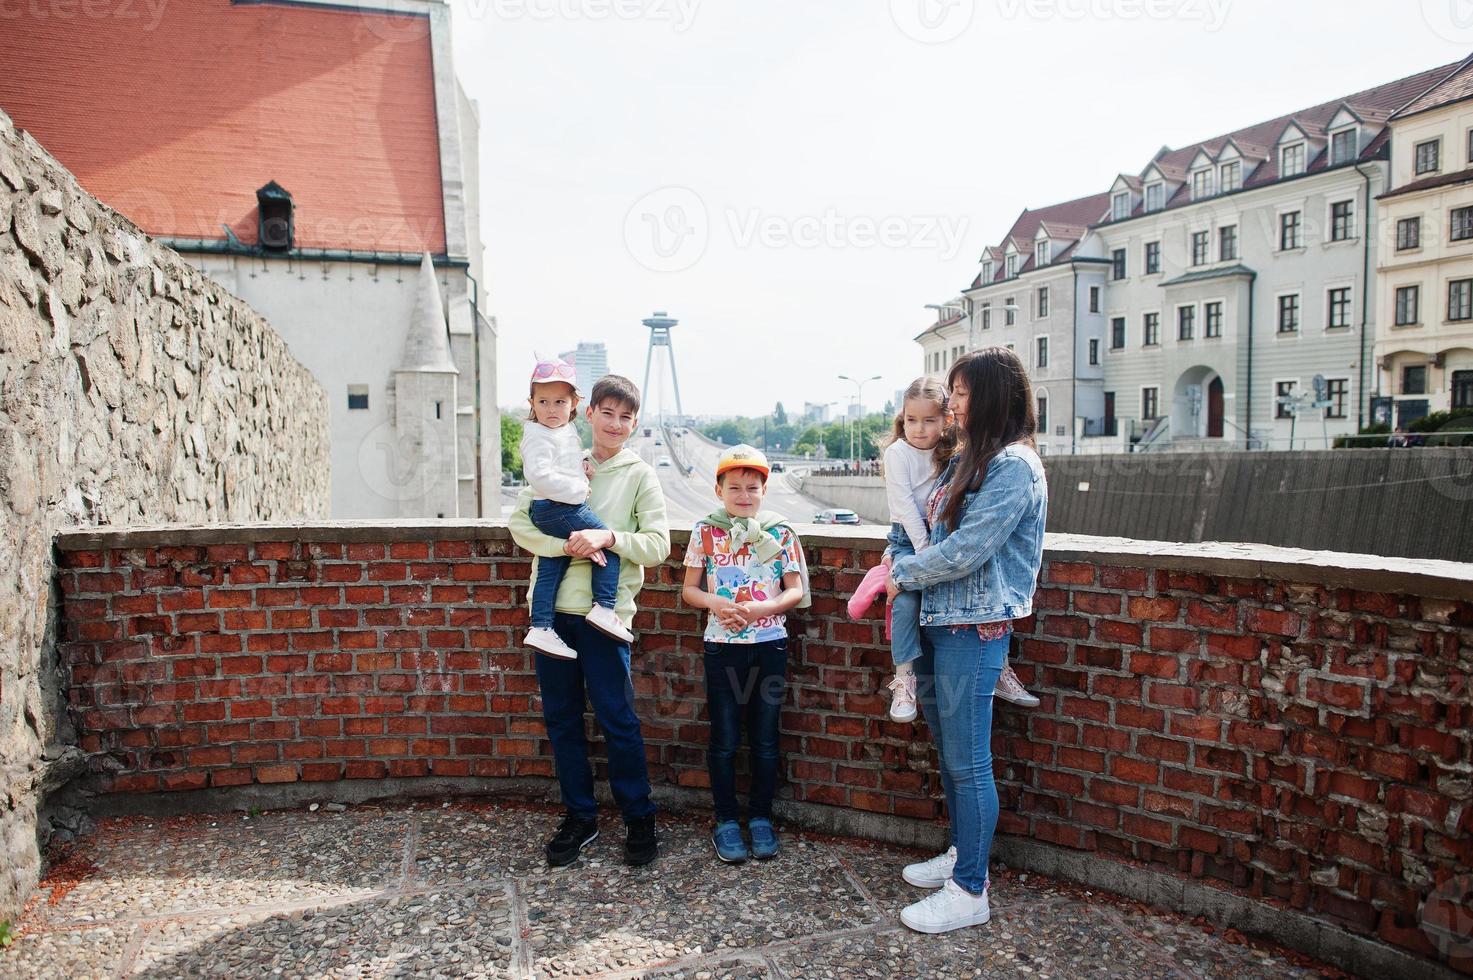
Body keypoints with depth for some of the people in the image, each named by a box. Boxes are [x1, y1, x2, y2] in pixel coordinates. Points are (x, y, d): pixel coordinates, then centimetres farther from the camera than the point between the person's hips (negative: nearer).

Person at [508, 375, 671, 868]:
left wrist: (609, 537, -19)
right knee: (560, 717, 10)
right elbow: (519, 522, 1)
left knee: (617, 718, 0)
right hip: (553, 606, 3)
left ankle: (639, 818, 16)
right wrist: (566, 546, -16)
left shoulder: (640, 475, 2)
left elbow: (658, 544, -3)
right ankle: (579, 815, 25)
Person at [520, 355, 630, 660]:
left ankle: (540, 628, 12)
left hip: (546, 512, 10)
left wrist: (582, 463, 12)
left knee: (550, 570, 9)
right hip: (559, 509, -10)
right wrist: (577, 490, -20)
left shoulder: (567, 432, 16)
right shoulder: (538, 437, -13)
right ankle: (603, 609, -9)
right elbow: (539, 474, -24)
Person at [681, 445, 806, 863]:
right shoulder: (706, 532, 1)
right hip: (722, 645, 0)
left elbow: (796, 591, 0)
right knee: (724, 739, 6)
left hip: (770, 645, 0)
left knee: (765, 739, 9)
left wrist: (762, 608, -17)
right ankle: (726, 820, 20)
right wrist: (716, 604, -15)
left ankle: (761, 818, 25)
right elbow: (689, 589, 4)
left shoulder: (780, 533, 0)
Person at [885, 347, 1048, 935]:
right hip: (940, 620, 9)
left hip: (976, 627, -9)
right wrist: (901, 568, 2)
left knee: (967, 761, -1)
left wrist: (903, 576, -8)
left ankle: (970, 892, 12)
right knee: (948, 749, 18)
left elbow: (965, 550, -19)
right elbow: (935, 529, 19)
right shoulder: (966, 460, 15)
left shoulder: (1013, 465, -14)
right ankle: (962, 854, 35)